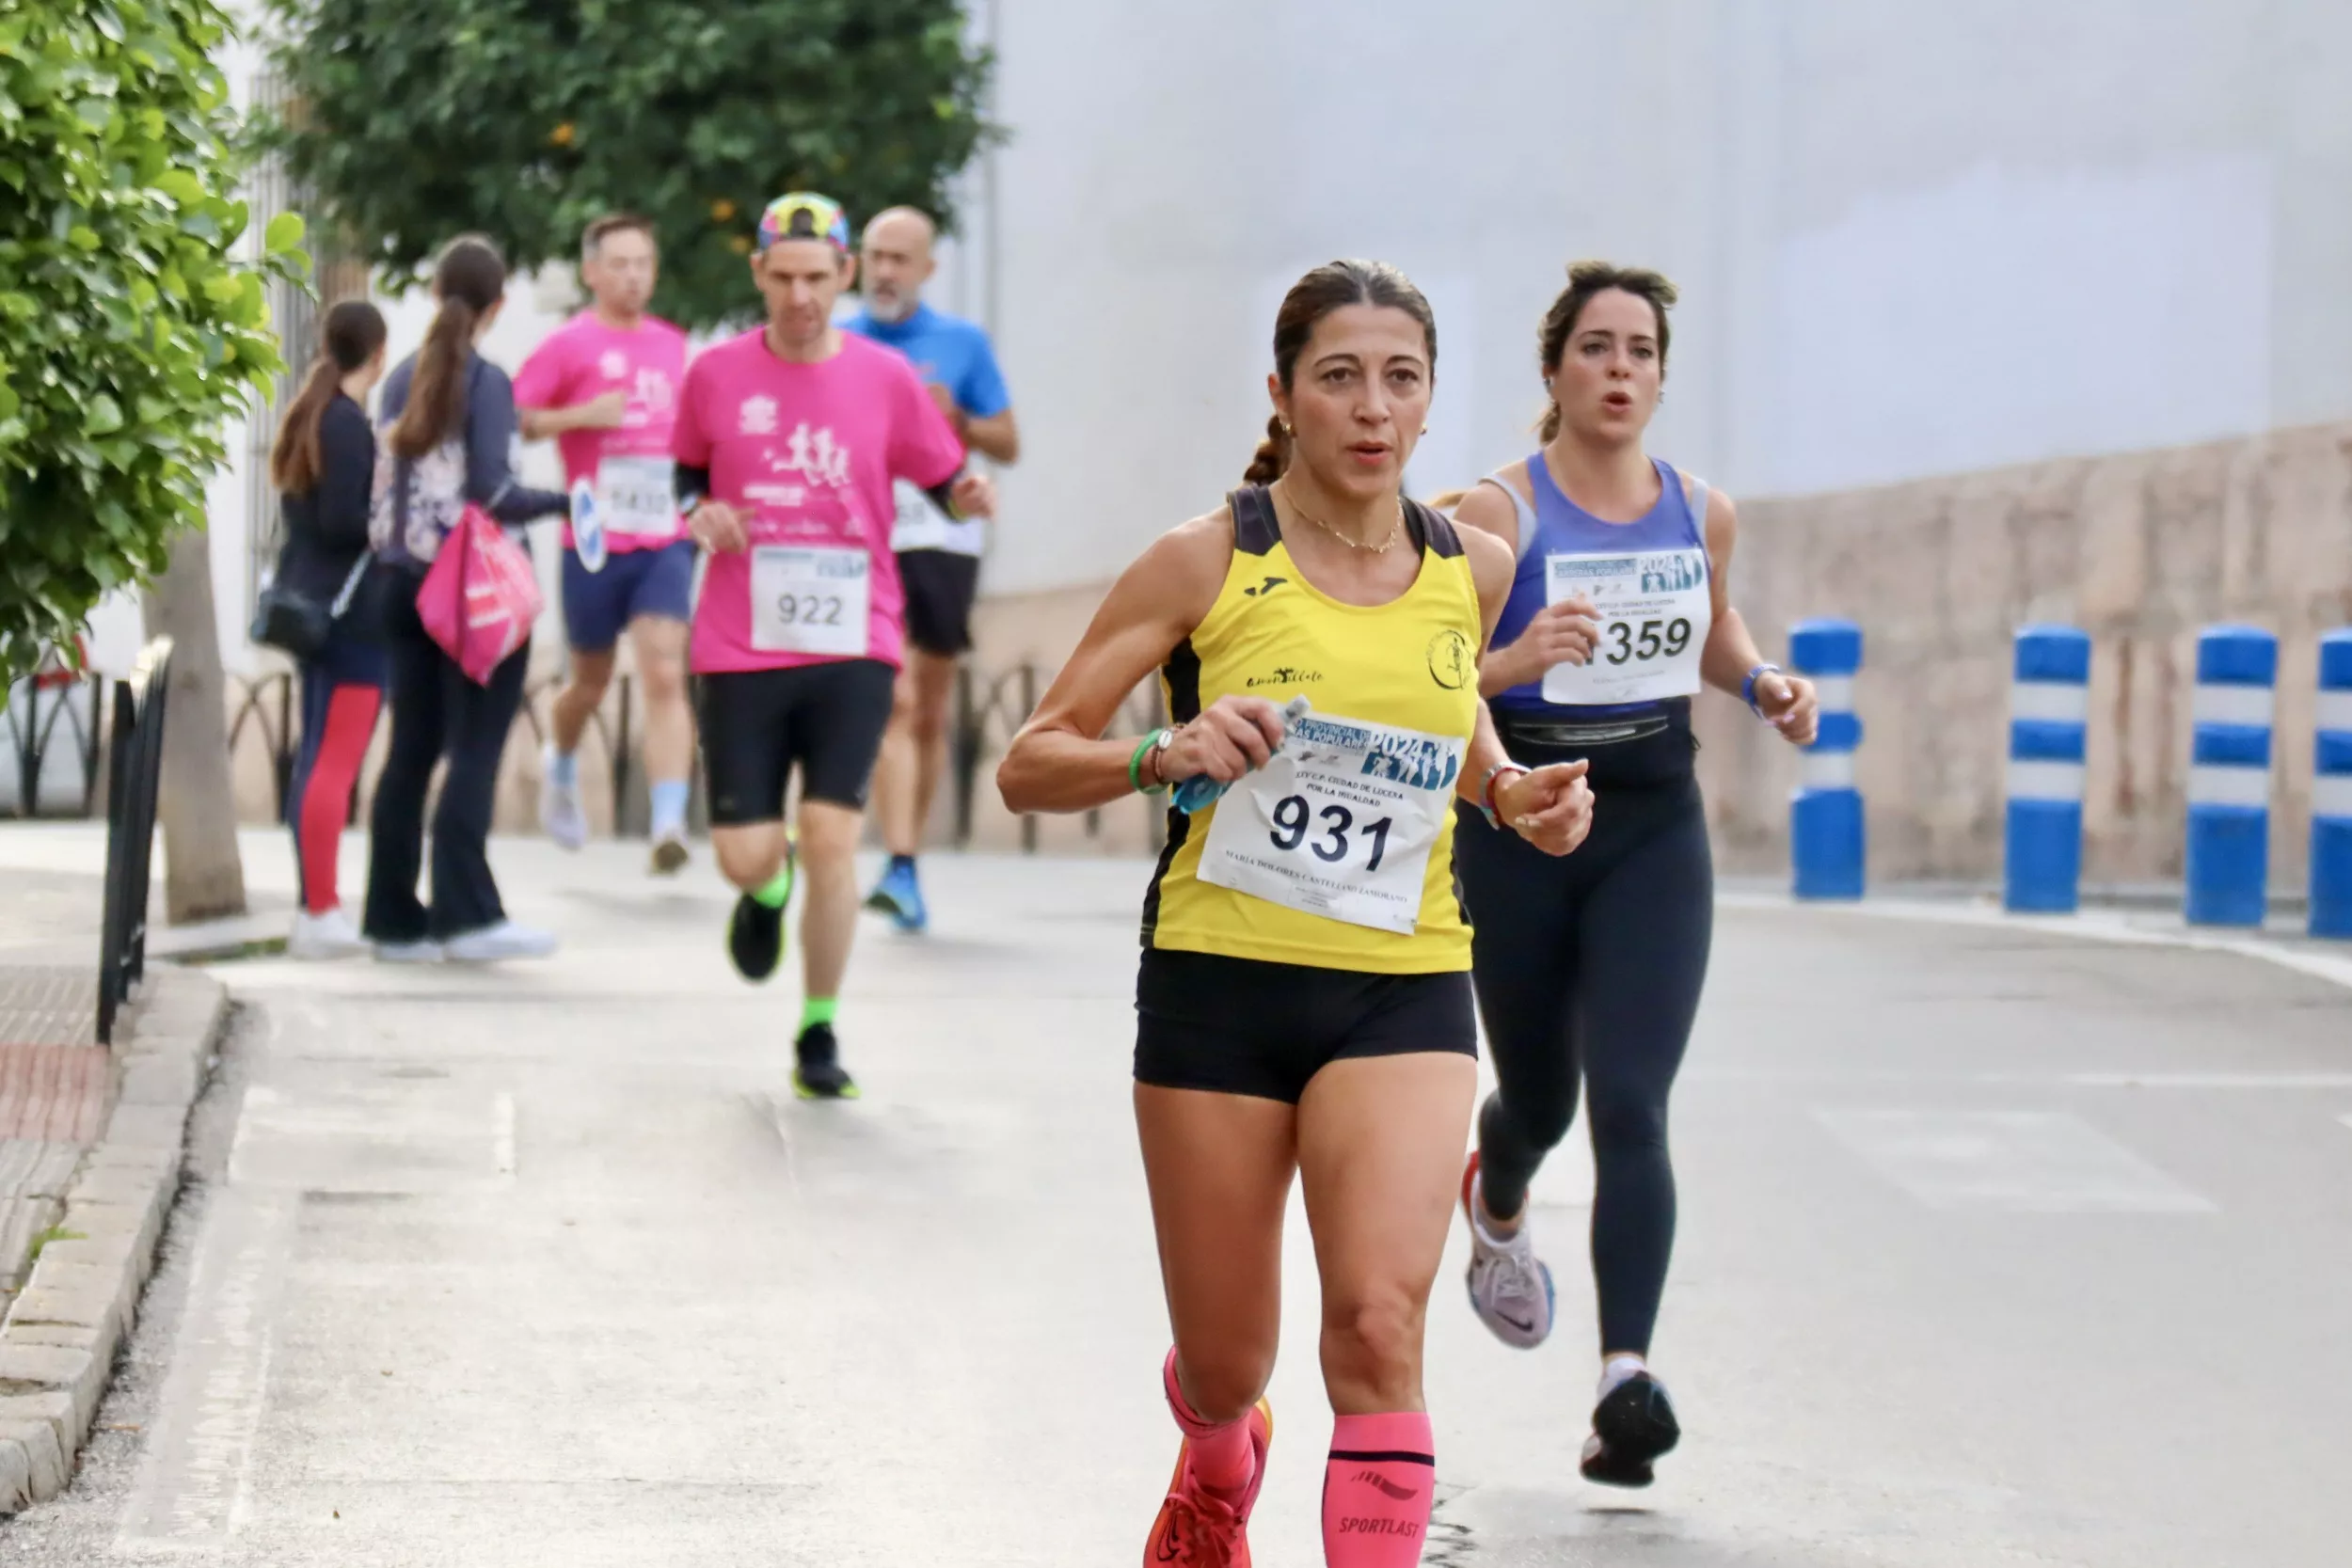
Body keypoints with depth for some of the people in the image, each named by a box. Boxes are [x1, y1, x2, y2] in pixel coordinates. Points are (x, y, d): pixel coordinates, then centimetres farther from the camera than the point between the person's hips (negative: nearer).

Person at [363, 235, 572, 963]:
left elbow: (386, 482, 11)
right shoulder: (487, 383, -10)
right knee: (474, 751, -5)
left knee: (411, 751, 8)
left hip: (408, 582, 6)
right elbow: (492, 492, -17)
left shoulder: (403, 379, 9)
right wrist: (565, 501, -8)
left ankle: (395, 917, 9)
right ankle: (466, 912, -9)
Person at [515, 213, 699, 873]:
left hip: (664, 541, 2)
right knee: (592, 681, 14)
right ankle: (560, 767, 46)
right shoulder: (569, 345, -4)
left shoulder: (672, 345, 11)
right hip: (595, 543, -2)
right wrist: (580, 416, -20)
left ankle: (669, 824, -21)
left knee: (666, 676, -13)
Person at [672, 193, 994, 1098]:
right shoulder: (717, 376, 2)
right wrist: (699, 513, -5)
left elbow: (944, 479, 9)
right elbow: (688, 473, 17)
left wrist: (967, 498, -14)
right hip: (740, 650, 1)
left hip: (853, 648, -1)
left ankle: (820, 1035, 5)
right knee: (743, 856, -3)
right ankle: (766, 892, 39)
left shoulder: (885, 378, 1)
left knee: (831, 836, -12)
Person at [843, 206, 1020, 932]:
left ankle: (910, 858, 23)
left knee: (931, 715, 10)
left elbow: (1009, 445, 8)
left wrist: (959, 421, -10)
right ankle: (901, 870, -23)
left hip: (944, 543, 2)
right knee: (894, 703, -17)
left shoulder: (963, 342, 7)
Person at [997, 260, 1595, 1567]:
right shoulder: (1206, 564, -6)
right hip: (1219, 981, -1)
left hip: (1403, 992, 1)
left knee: (1379, 1322, -20)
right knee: (1225, 1364, 10)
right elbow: (1028, 766, -3)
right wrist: (1162, 756, -22)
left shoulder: (1472, 571, 4)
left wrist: (1513, 794, 7)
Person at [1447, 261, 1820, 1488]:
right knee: (1539, 1099, 15)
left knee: (1630, 1107, -13)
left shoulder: (1701, 514, 3)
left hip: (1654, 834, 2)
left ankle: (1625, 1382, -20)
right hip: (1520, 829, -2)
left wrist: (1764, 684, 3)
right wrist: (1520, 661, -31)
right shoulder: (1498, 515, -10)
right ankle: (1498, 1209, 53)